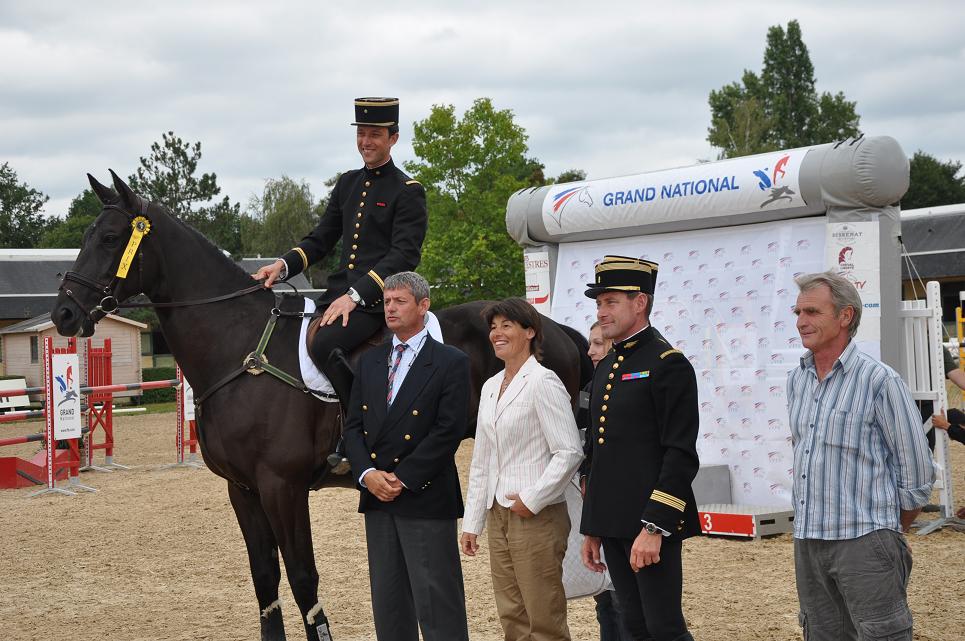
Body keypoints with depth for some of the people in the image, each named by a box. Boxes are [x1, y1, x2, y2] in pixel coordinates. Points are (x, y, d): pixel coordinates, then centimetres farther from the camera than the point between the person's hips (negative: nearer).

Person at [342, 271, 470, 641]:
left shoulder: (451, 363, -5)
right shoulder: (369, 362, 14)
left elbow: (448, 431, -12)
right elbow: (353, 426, 10)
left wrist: (403, 479, -16)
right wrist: (367, 473, -8)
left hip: (425, 497, -6)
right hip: (376, 497, 6)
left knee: (437, 603, -6)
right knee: (387, 601, 12)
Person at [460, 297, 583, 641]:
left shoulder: (542, 382, -10)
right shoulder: (490, 387, 14)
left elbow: (569, 452, -15)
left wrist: (532, 500, -15)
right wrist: (471, 523, 14)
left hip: (537, 518, -8)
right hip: (498, 516, 8)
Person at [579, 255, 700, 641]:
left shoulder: (667, 364, -10)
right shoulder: (605, 368, 16)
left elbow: (681, 455, -16)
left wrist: (654, 527, -21)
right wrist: (592, 529, 19)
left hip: (651, 523, -8)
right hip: (613, 524, 8)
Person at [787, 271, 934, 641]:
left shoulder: (879, 381, -10)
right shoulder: (796, 380, 10)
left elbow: (917, 473, -6)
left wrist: (889, 532, 3)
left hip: (863, 541, -6)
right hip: (807, 541, 7)